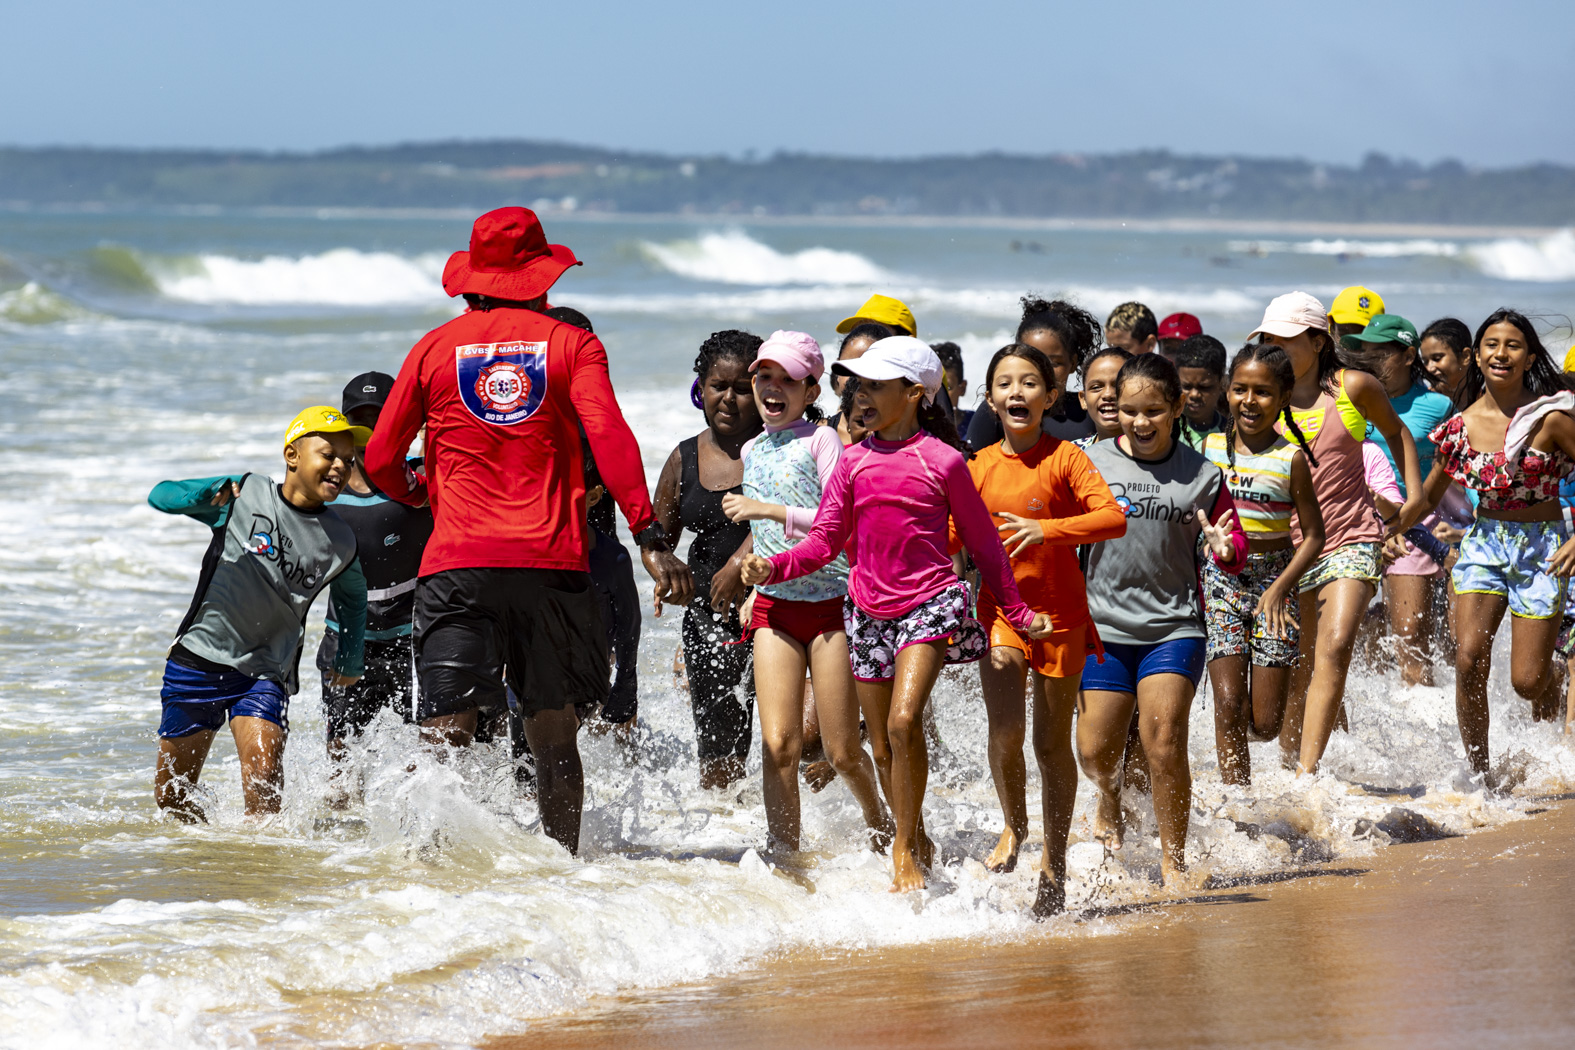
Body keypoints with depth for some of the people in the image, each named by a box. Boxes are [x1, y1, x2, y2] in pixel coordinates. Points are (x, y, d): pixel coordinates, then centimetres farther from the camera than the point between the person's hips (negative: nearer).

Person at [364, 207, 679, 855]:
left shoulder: (434, 349, 11)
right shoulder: (571, 344, 7)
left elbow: (379, 462, 13)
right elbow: (609, 437, -9)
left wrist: (421, 494, 35)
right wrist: (649, 538, -14)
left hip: (458, 560, 0)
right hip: (552, 560, 0)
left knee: (445, 733, -8)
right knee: (554, 734, 12)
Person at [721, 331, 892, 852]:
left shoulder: (821, 440, -6)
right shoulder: (753, 450, 13)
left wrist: (770, 510, -21)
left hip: (830, 599, -4)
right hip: (775, 606, 4)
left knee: (842, 752, 1)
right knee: (778, 744, -9)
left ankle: (878, 820, 29)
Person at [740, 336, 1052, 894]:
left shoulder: (942, 461, -5)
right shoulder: (854, 461, 6)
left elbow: (982, 543, 5)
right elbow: (824, 541, 8)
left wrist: (1019, 613, 10)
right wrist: (772, 567, -10)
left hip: (930, 604, -5)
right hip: (868, 610, 5)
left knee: (904, 722, -23)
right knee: (883, 747, 9)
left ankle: (905, 850, -10)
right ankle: (919, 843, 29)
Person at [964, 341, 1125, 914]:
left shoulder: (1064, 457, -6)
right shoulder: (980, 465, 5)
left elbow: (1114, 518, -18)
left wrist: (1045, 529, -28)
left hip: (1059, 613, -2)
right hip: (999, 610, 2)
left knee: (1052, 740, 6)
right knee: (1005, 727, -16)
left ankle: (1054, 863, 19)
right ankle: (1013, 826, 10)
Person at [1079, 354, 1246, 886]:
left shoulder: (1201, 476, 1)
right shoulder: (1092, 464, 1)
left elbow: (1236, 549, 7)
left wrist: (1225, 549, -16)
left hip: (1173, 627, -1)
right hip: (1105, 627, 1)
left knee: (1164, 746, -12)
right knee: (1095, 751, 1)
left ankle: (1173, 862, 1)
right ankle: (1109, 804, 38)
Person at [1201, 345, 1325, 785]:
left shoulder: (1291, 459, -5)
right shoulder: (1210, 448, 2)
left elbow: (1313, 536, -3)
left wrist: (1279, 588, -14)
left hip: (1273, 578, -1)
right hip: (1220, 578, 1)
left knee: (1265, 723, -2)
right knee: (1228, 703, -12)